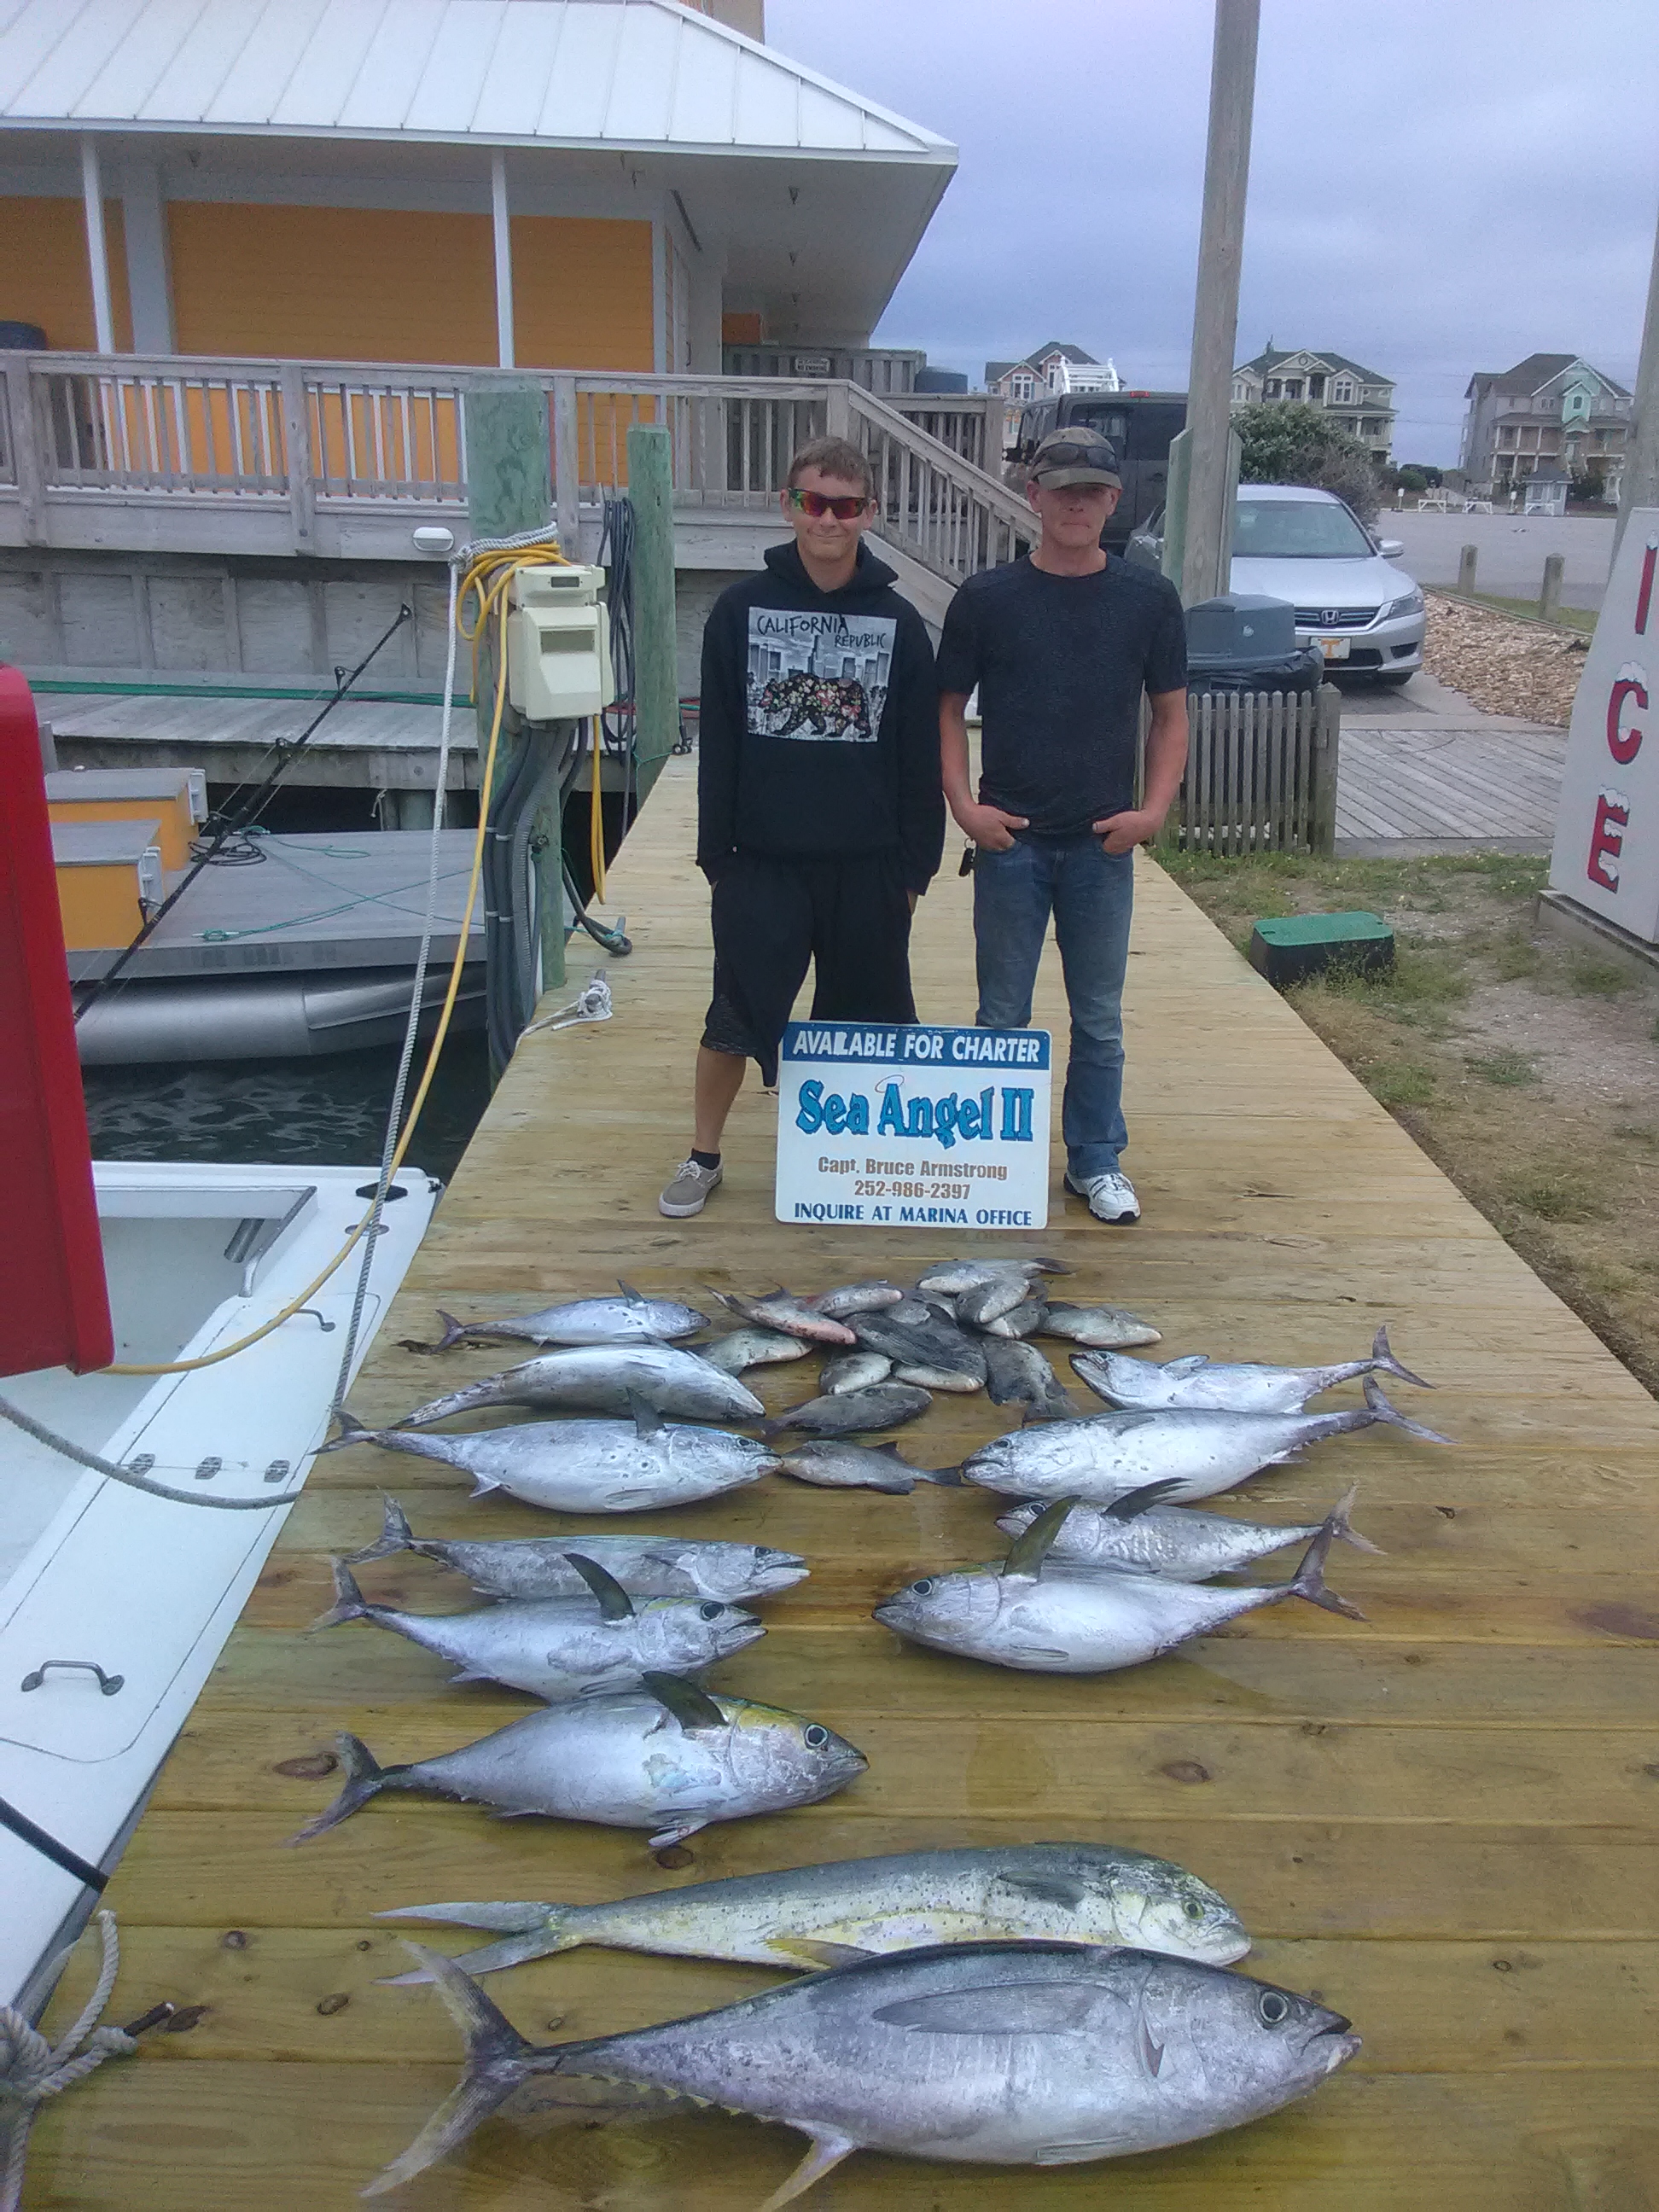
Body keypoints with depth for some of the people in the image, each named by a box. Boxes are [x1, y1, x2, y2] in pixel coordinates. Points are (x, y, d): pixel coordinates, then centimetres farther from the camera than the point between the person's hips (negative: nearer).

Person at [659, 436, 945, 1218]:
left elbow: (921, 758, 3)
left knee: (867, 1019, 10)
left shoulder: (899, 623, 2)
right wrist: (716, 854, -1)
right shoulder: (741, 608, 1)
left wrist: (917, 863, 0)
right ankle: (703, 1156, 22)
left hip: (869, 868, 1)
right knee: (736, 1016, 4)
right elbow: (716, 742, 1)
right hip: (762, 862, -1)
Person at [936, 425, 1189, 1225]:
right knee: (1003, 1015, 9)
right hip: (1009, 840, -1)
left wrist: (1155, 808, -6)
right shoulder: (987, 597, -1)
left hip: (1103, 843, 1)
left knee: (1099, 1018, 10)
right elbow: (948, 708, 4)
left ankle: (1096, 1162, 25)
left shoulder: (1148, 599, 2)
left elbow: (1170, 713, 7)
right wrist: (963, 803, -9)